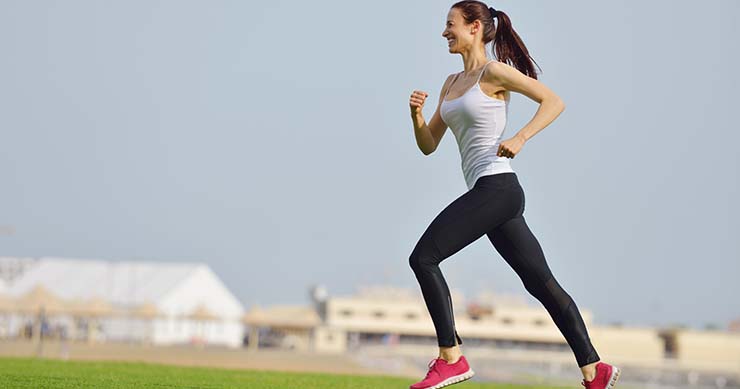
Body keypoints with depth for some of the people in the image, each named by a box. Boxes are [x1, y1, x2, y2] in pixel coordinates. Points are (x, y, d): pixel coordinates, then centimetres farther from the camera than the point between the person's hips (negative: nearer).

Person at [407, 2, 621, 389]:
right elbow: (428, 145, 20)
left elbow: (554, 101, -8)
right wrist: (416, 114, 1)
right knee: (541, 282, 6)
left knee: (423, 257, -13)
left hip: (496, 186, -9)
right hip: (487, 193, 9)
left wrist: (520, 138, -20)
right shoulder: (452, 83, 20)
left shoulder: (494, 72, -4)